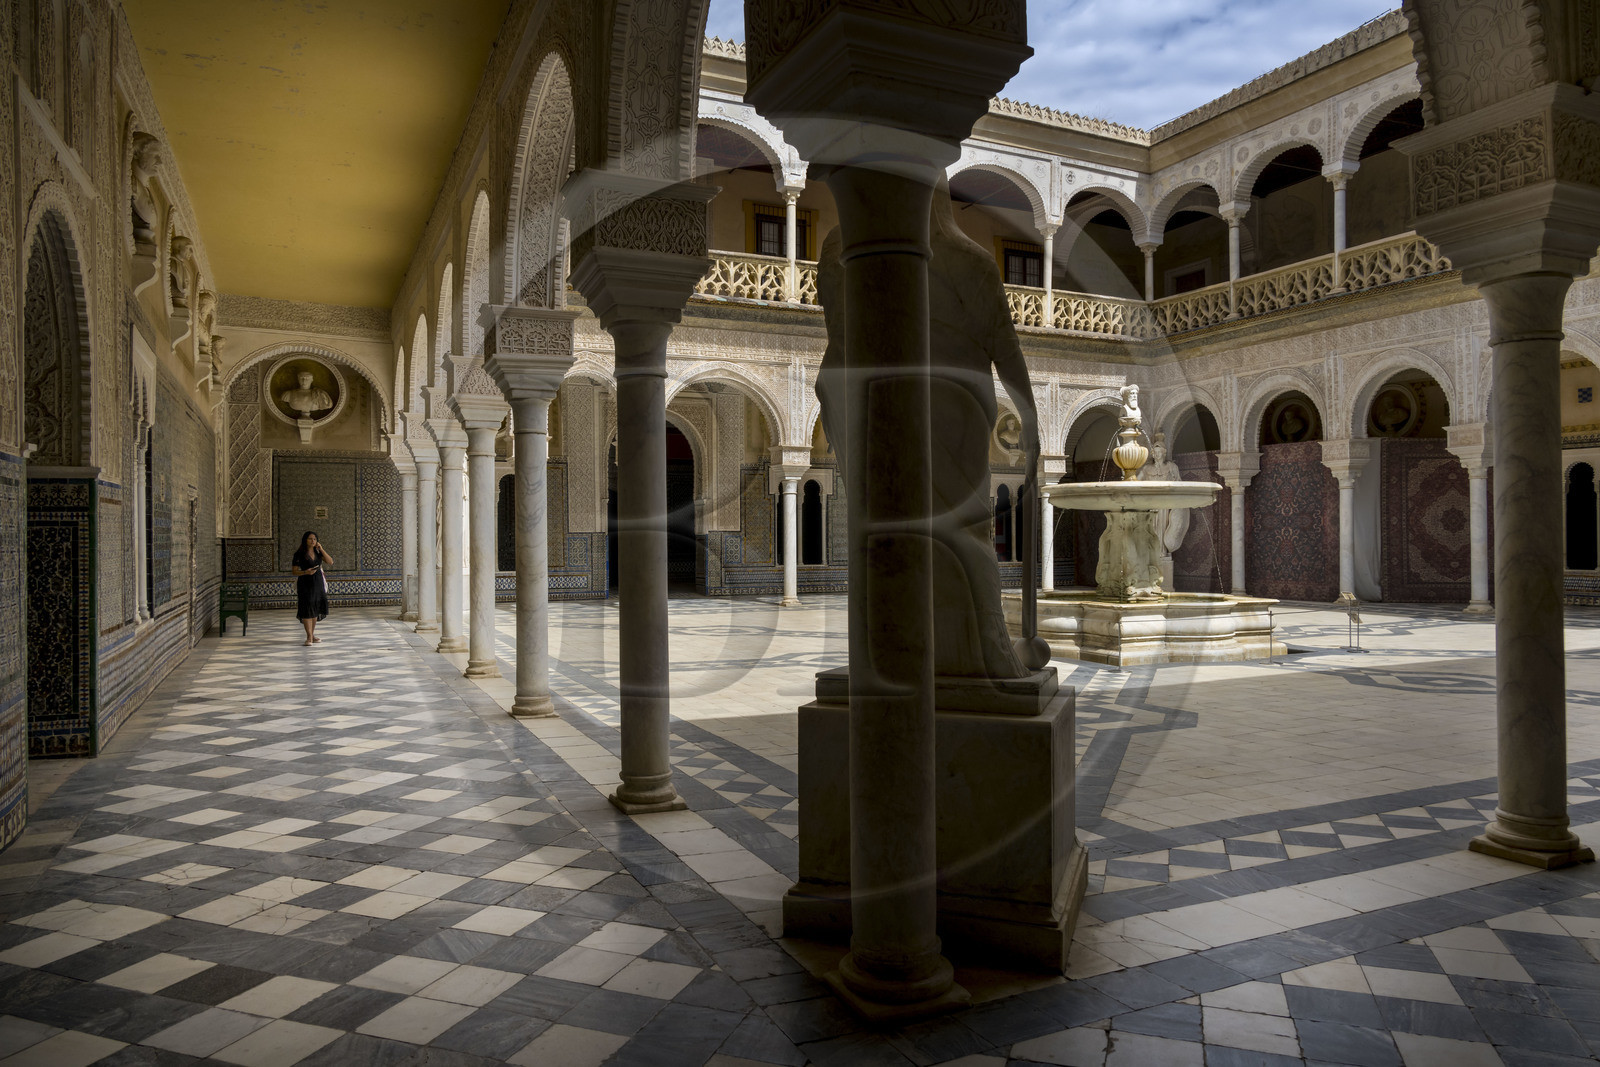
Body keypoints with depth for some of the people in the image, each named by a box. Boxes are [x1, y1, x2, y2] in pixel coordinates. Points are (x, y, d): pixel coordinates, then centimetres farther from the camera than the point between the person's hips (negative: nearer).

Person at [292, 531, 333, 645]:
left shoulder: (318, 552, 8)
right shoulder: (299, 554, -5)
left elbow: (330, 561, -5)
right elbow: (295, 571, -4)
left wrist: (321, 549, -10)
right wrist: (306, 572, -23)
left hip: (318, 583, 5)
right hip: (305, 583, -4)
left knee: (315, 609, 9)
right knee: (307, 609, -9)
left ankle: (312, 634, 20)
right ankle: (309, 637, -9)